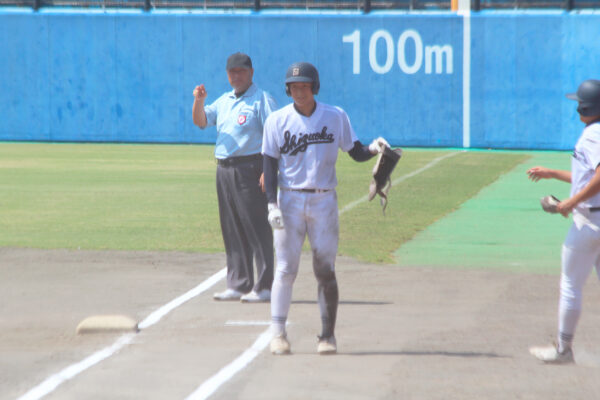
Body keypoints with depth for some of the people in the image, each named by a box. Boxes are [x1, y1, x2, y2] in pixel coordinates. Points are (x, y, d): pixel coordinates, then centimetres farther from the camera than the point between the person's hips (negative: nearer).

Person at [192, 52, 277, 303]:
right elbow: (201, 121, 16)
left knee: (257, 227, -9)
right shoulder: (223, 102, 19)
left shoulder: (261, 100, -4)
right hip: (224, 170, 8)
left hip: (250, 169, -8)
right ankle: (238, 285, 15)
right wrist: (199, 101, -4)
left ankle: (264, 287, -8)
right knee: (232, 230, 9)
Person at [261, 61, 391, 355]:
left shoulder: (336, 117, 4)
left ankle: (328, 336, 4)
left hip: (324, 201, 1)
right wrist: (272, 205, -11)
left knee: (325, 270, -1)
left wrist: (374, 149, -17)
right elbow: (270, 165, -1)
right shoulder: (278, 120, 1)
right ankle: (278, 334, -2)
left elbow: (356, 153, 6)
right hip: (289, 201, -1)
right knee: (286, 269, -6)